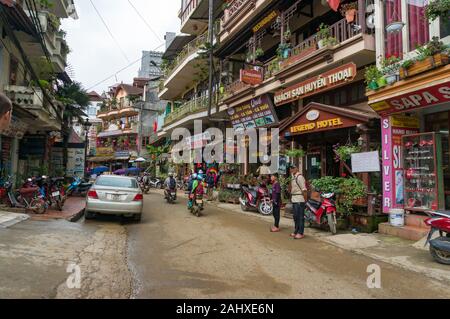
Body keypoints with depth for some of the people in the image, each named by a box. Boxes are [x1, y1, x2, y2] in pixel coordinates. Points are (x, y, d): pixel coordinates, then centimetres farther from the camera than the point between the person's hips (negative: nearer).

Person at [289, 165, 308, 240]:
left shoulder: (299, 177, -14)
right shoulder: (294, 177, 16)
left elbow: (304, 190, -19)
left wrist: (305, 200, -20)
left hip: (299, 200, -10)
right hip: (294, 200, 10)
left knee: (300, 217, -4)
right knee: (295, 217, 16)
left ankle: (301, 233, 2)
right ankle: (296, 231, 26)